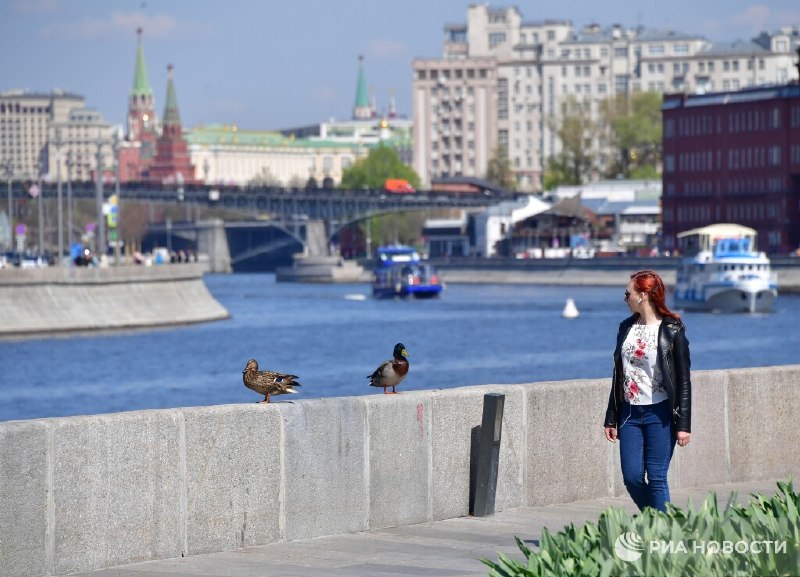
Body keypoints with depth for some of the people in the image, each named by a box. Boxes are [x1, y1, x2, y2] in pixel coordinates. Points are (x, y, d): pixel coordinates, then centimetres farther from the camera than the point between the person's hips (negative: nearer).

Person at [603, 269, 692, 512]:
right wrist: (611, 419, 14)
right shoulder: (626, 328, 11)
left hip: (659, 413, -5)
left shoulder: (671, 331, -5)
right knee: (632, 478, 1)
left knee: (656, 479, -5)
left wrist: (683, 424, -10)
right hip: (630, 413, 5)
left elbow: (684, 380, -5)